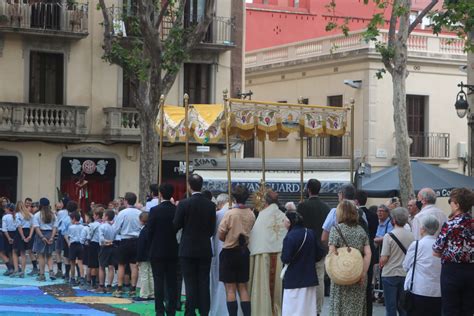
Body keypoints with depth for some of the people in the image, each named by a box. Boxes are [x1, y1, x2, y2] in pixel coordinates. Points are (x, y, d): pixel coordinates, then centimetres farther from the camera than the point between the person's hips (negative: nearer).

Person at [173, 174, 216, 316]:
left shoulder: (184, 204, -12)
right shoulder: (210, 205, 0)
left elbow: (176, 225, -6)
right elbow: (212, 229, 4)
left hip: (188, 249, -3)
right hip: (205, 250, 3)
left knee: (190, 283, 0)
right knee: (204, 283, 6)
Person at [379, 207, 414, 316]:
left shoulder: (389, 236, -14)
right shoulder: (411, 236, -3)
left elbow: (384, 259, -14)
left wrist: (381, 264, 6)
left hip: (390, 274, -4)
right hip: (406, 274, 4)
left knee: (390, 307, 3)